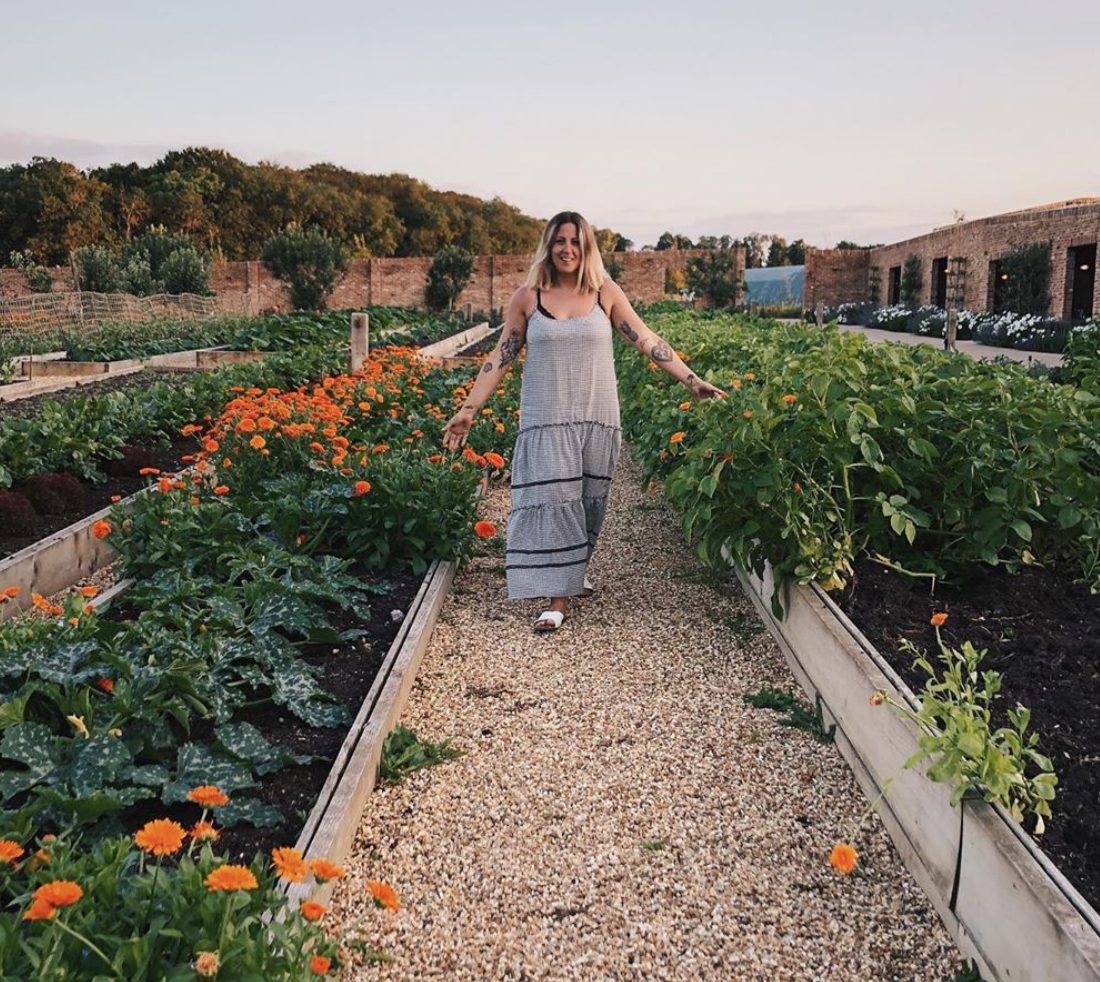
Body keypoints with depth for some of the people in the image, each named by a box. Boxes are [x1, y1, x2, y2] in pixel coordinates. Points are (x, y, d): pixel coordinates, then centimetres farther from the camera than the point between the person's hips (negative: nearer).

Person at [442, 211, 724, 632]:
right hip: (547, 421, -1)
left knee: (588, 502, 10)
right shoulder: (527, 297, 0)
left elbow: (647, 341, 4)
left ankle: (575, 568, 33)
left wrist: (692, 381, 0)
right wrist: (469, 409, -3)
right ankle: (557, 596, -1)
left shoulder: (606, 293, 2)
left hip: (597, 419, 2)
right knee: (553, 501, -6)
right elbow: (501, 357, 2)